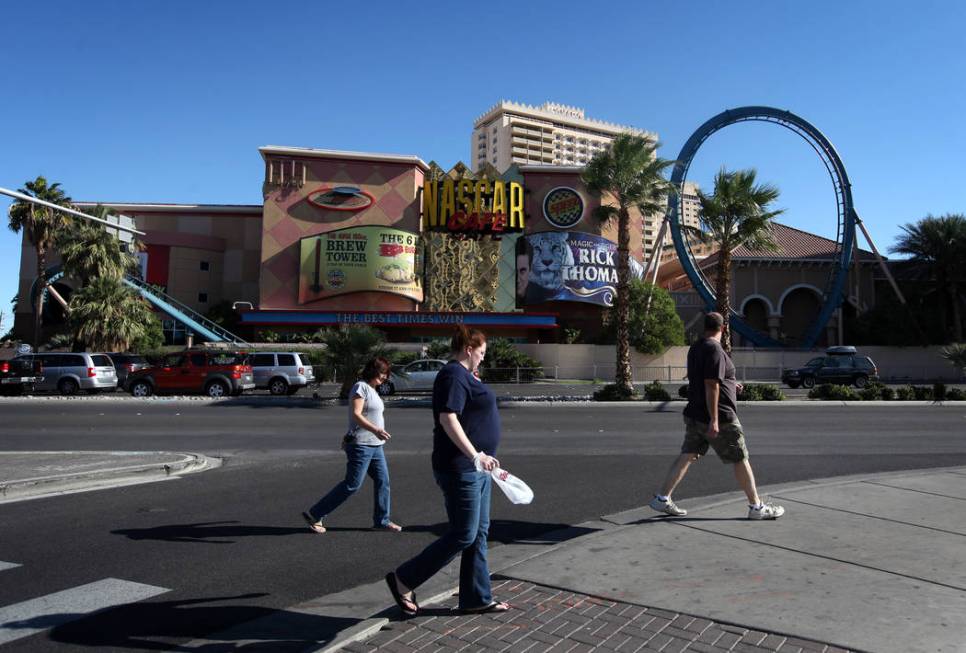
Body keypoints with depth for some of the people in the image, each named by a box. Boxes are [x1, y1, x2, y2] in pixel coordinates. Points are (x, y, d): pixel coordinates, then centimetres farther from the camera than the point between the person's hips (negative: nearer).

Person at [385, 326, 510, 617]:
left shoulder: (462, 375, 17)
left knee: (479, 533, 13)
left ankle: (476, 598, 21)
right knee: (463, 535, -4)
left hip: (474, 468, 11)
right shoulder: (454, 375, -15)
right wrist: (475, 455, -31)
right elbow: (448, 419, -27)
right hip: (460, 469, -11)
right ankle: (403, 579, 8)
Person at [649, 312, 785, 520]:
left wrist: (730, 385, 24)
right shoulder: (715, 350, -17)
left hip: (694, 415, 8)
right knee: (741, 460, 5)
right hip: (719, 417, -8)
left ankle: (662, 498, 5)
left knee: (687, 456, 8)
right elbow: (711, 386, -23)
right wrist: (714, 420, -23)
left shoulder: (694, 349, 11)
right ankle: (756, 507, 15)